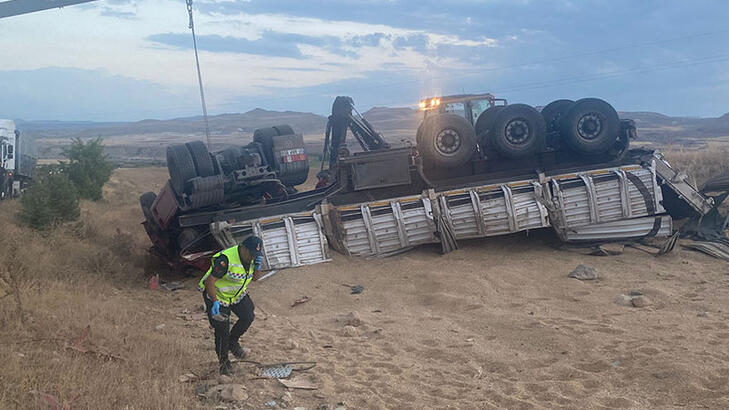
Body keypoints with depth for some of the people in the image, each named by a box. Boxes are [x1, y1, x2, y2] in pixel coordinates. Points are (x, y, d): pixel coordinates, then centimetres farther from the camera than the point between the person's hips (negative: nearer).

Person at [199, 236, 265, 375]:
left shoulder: (252, 257, -9)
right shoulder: (226, 259, -33)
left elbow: (255, 278, 5)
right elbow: (210, 281, -31)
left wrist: (258, 266, -17)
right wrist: (215, 303, -37)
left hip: (238, 294, 6)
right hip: (218, 295, -6)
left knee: (248, 317, -11)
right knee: (222, 330, -5)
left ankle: (233, 341, 18)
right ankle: (223, 360, 19)